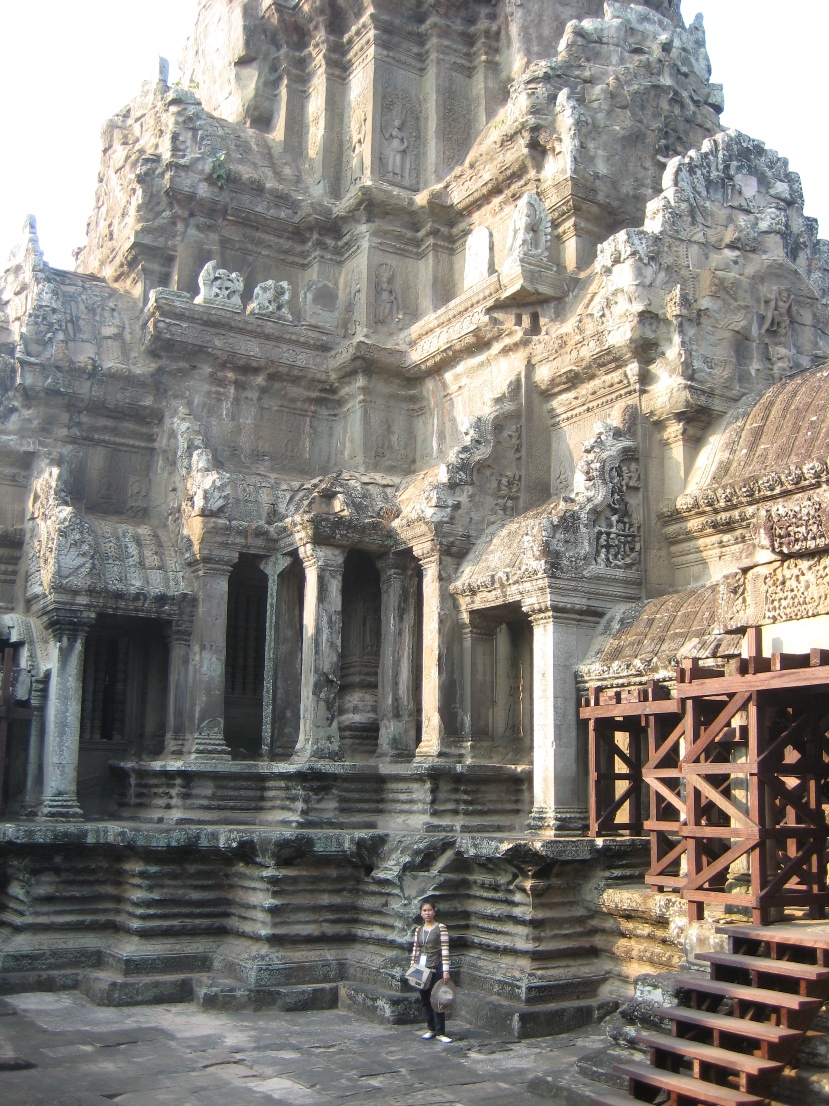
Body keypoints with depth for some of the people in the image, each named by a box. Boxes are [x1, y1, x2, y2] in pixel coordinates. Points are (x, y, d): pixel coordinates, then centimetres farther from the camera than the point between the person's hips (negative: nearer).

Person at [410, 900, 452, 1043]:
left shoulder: (441, 928, -6)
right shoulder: (418, 930, 9)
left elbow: (445, 949, -10)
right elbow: (415, 949, 14)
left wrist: (446, 970, -14)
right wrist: (412, 967, 8)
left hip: (435, 968, -5)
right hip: (421, 968, 5)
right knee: (425, 1000, 10)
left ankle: (440, 1032, 4)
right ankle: (430, 1029, 22)